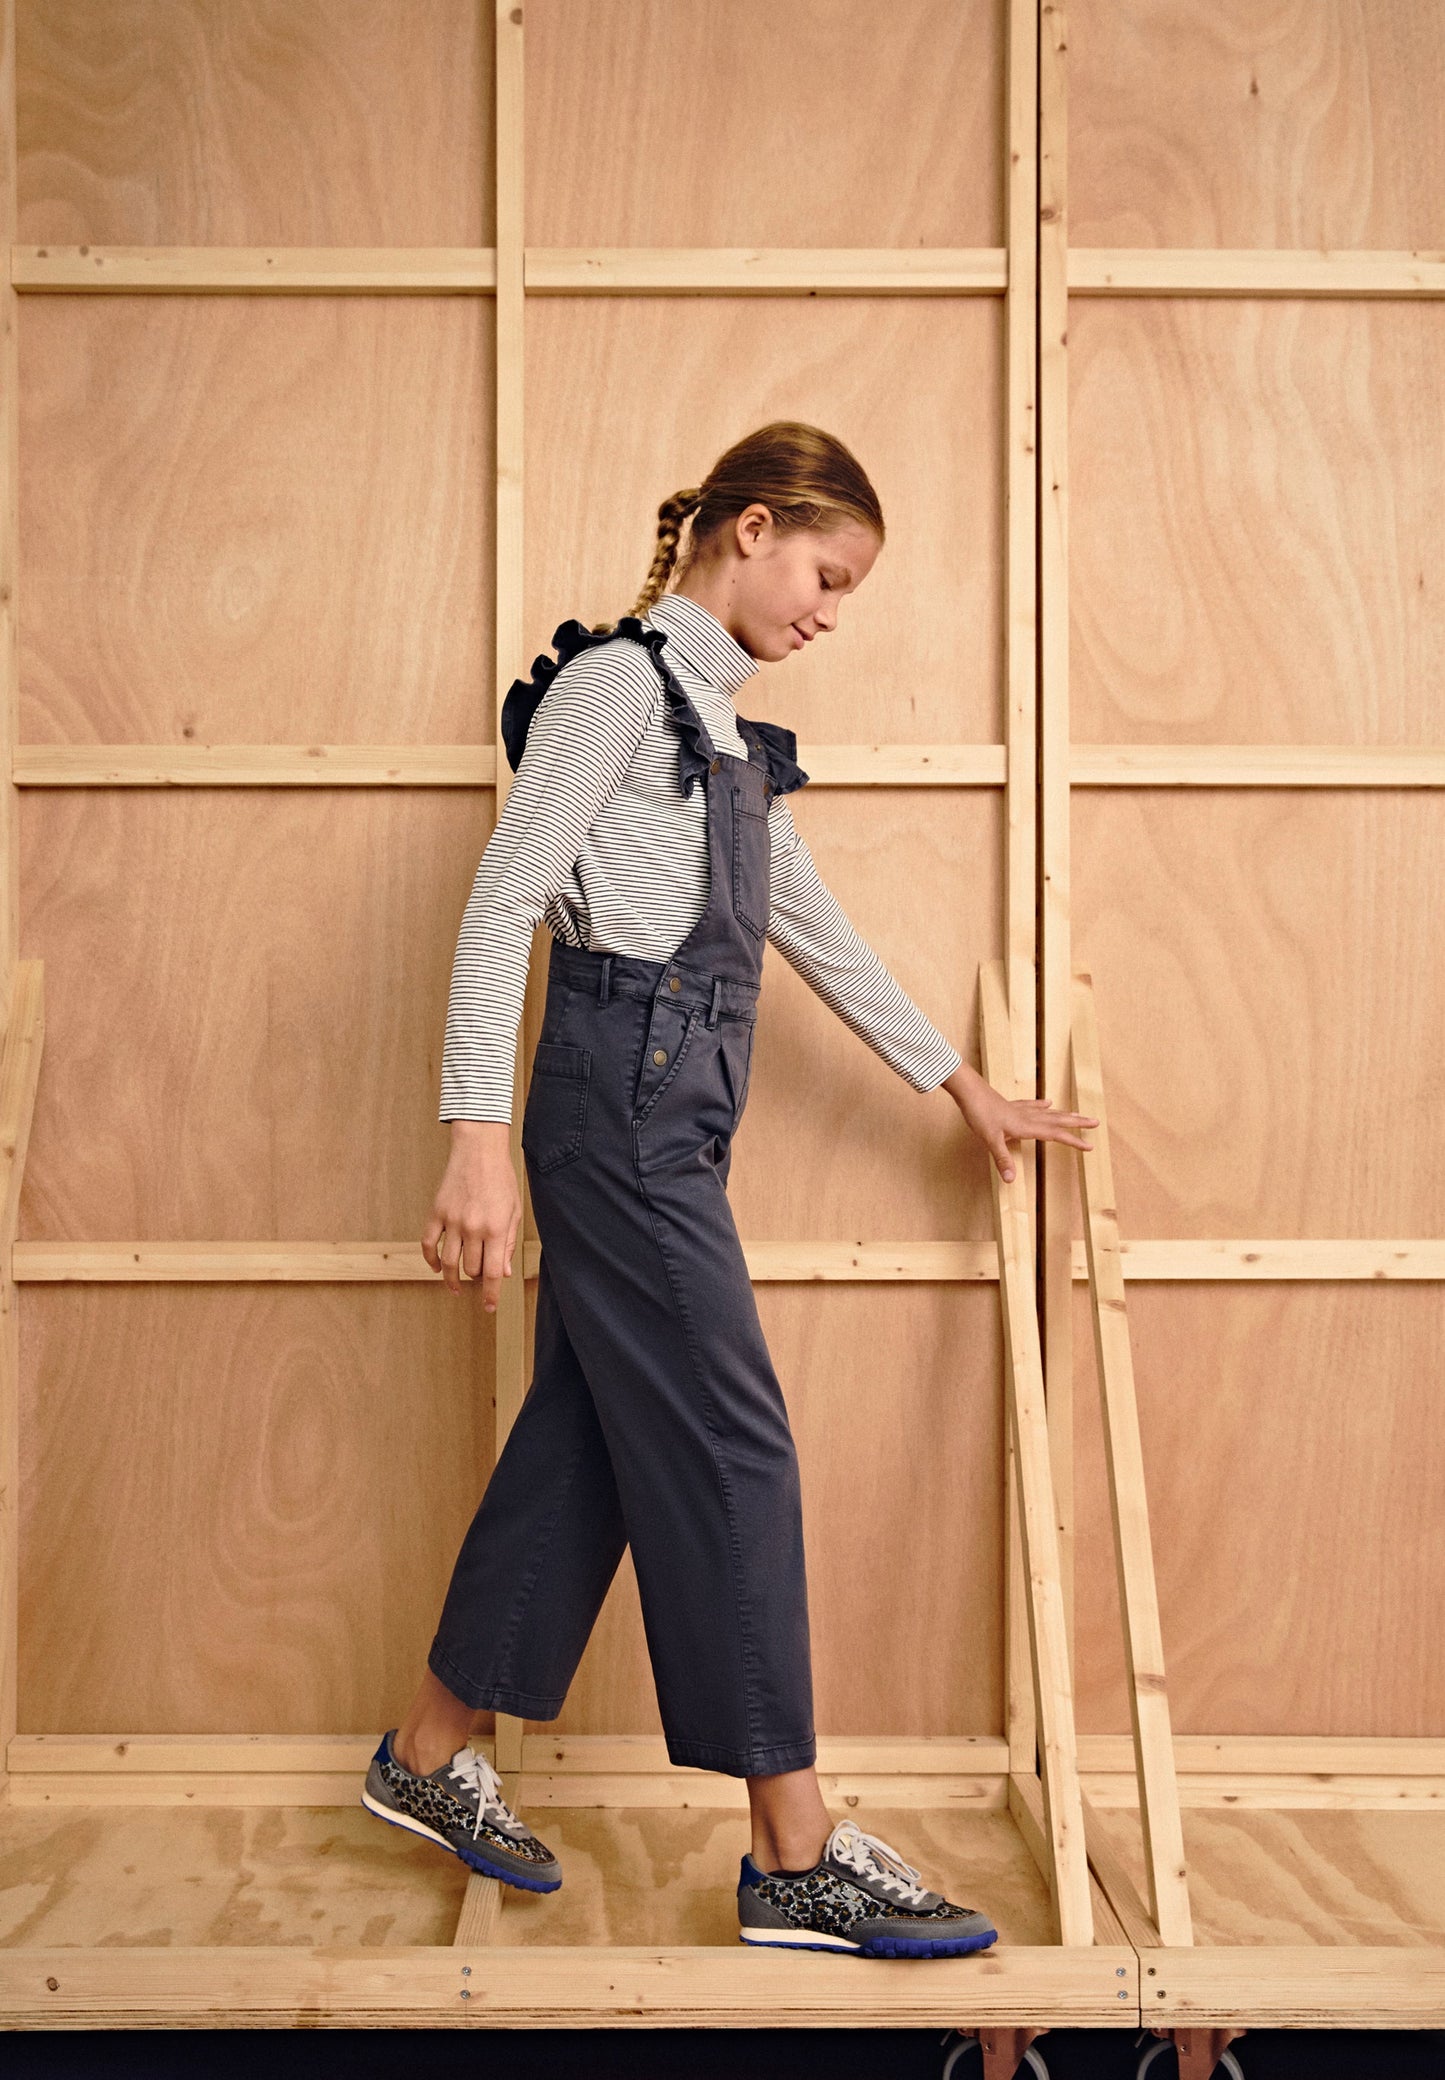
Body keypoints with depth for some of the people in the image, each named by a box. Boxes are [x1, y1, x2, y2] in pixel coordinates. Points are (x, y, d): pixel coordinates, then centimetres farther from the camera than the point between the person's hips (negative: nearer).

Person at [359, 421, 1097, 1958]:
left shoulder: (723, 724, 20)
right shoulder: (620, 679, -7)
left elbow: (817, 930, 25)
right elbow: (503, 901, -15)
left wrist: (961, 1083, 28)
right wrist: (480, 1134, -23)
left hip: (672, 1107, 9)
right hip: (622, 1090, -9)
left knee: (588, 1428, 12)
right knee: (727, 1443, -7)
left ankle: (429, 1758, 26)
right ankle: (795, 1859, 2)